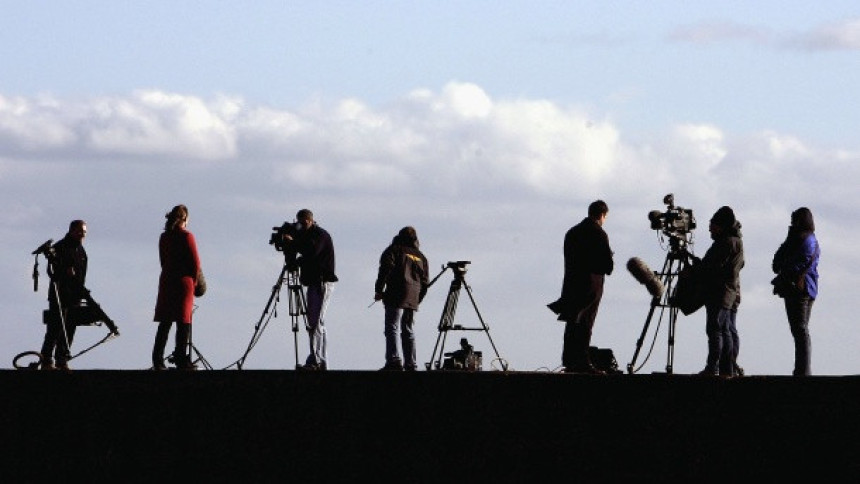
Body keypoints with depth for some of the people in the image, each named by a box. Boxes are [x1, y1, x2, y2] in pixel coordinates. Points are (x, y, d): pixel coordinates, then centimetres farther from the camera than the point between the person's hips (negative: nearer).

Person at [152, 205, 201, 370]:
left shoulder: (164, 237, 9)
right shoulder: (186, 236, -9)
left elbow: (164, 261, 11)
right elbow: (195, 262, -9)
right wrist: (194, 281, 7)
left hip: (166, 282, 6)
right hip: (183, 282, -5)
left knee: (164, 323, 7)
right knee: (183, 321, -3)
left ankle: (157, 360, 5)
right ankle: (181, 359, -7)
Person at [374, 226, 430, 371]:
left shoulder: (394, 250, 5)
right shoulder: (421, 257, 21)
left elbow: (385, 270, -9)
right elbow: (425, 282, 17)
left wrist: (379, 290, -6)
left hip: (396, 296, -6)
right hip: (413, 299, 6)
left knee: (392, 328, -12)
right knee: (408, 331, 11)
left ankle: (394, 360, -27)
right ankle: (411, 365, 7)